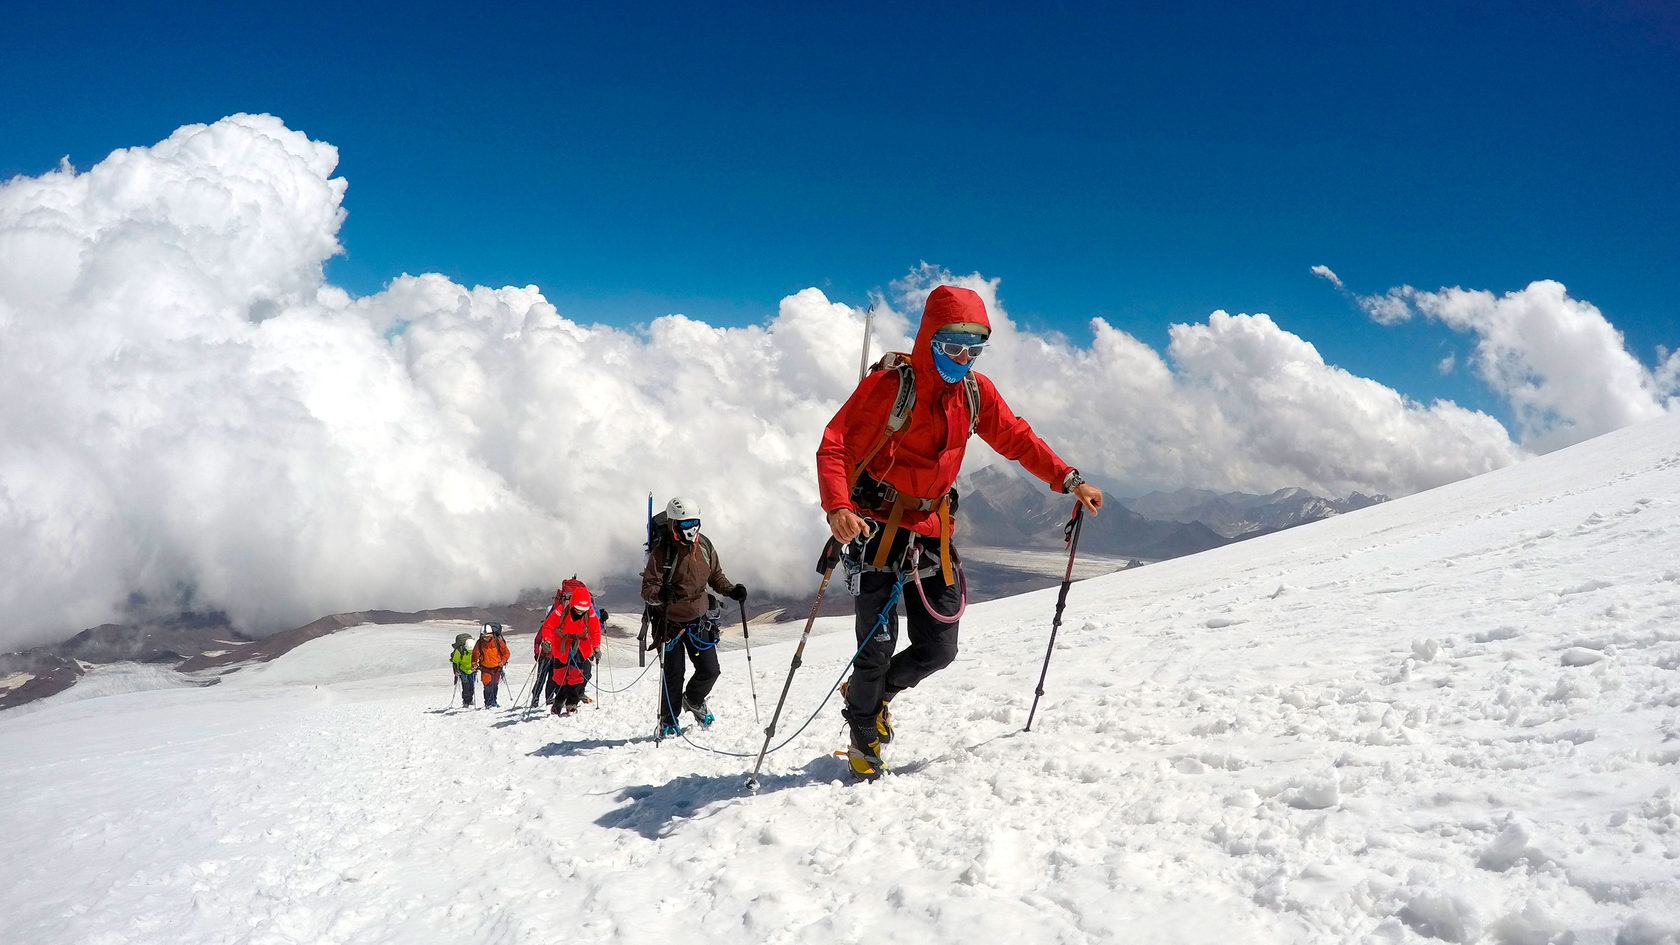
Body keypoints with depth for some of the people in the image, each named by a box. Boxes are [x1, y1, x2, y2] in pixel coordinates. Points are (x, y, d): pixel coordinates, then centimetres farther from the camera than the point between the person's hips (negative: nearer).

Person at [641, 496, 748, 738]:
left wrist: (731, 590, -5)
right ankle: (668, 722, 18)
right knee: (673, 675, -2)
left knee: (709, 671, 5)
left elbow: (715, 576, 12)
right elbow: (647, 588, -20)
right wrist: (660, 594, -42)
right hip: (669, 622, -5)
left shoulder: (704, 546, -2)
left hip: (697, 619, 5)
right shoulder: (662, 552, -19)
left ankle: (693, 700, 36)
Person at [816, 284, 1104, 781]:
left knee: (938, 649, 7)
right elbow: (834, 447, -20)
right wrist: (838, 507, -37)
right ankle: (863, 739, 22)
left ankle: (874, 694, 37)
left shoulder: (975, 391, 2)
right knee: (878, 647, -5)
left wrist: (1070, 480, 1)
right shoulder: (890, 384, -16)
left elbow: (1017, 439, 12)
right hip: (878, 526, -5)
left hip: (931, 530, 6)